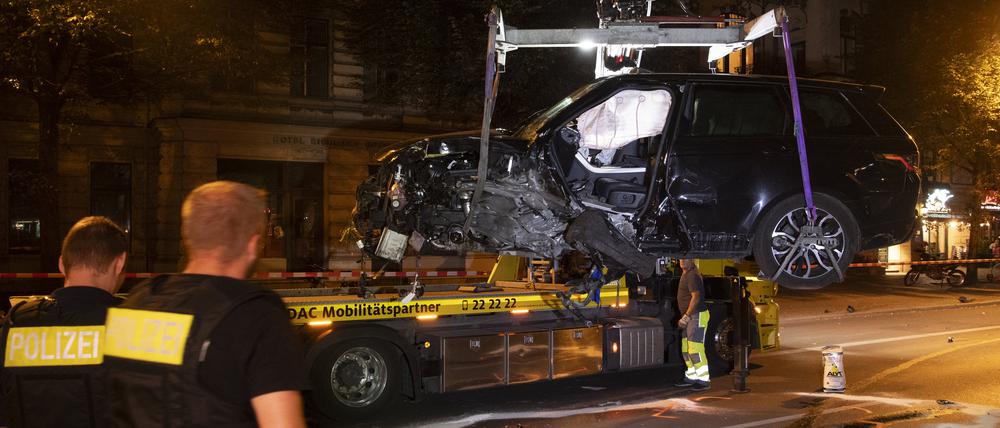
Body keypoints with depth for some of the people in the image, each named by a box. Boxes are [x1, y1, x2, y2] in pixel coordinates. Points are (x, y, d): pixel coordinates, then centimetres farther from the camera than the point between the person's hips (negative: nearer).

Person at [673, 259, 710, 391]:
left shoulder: (692, 276, -16)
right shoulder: (686, 274, 16)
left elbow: (696, 297, -22)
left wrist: (686, 317, -22)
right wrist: (685, 317, 21)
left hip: (697, 316, -11)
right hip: (691, 317, 11)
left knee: (695, 350, -12)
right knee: (686, 349, 15)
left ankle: (703, 381, -10)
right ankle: (691, 377, 23)